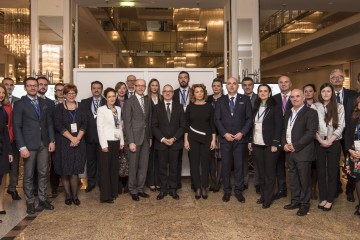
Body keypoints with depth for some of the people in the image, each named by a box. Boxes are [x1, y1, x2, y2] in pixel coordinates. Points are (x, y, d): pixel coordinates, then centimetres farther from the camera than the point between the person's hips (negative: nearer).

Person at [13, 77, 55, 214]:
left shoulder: (43, 102, 10)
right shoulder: (20, 104, -4)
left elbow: (49, 123, 12)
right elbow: (17, 127, -8)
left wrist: (52, 140, 3)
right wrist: (22, 147, -14)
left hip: (44, 144, 4)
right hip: (29, 145, -4)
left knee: (43, 173, 10)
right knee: (28, 175, 5)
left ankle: (43, 199, 21)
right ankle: (30, 202, 17)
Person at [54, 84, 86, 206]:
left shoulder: (80, 106, 6)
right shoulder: (59, 107, 0)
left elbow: (84, 124, 1)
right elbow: (58, 125, -9)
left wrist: (78, 138, -12)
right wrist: (71, 138, -15)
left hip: (78, 142, 1)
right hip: (63, 143, -1)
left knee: (75, 170, 1)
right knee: (65, 170, 2)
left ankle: (75, 195, 10)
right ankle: (68, 195, 15)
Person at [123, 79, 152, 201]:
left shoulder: (148, 101, 10)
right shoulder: (129, 102, -6)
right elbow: (127, 123, -10)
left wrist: (150, 137, 10)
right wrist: (131, 141, -14)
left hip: (146, 137, 5)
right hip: (135, 137, -5)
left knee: (144, 166, 9)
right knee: (133, 166, 4)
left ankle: (140, 189, 22)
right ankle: (133, 191, 18)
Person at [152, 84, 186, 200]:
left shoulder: (179, 107, 6)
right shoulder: (157, 107, 4)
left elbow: (183, 125, 2)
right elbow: (154, 126, 1)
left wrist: (174, 138, -9)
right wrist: (162, 139, -11)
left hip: (175, 142, 0)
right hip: (161, 142, 0)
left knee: (173, 167, 6)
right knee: (162, 167, 4)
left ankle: (173, 189, 15)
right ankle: (163, 189, 13)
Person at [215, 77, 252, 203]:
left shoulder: (245, 99, 5)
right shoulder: (220, 101, 9)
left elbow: (249, 118, 2)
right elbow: (217, 119, 4)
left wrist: (242, 133, -9)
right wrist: (225, 133, -8)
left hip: (240, 138, -1)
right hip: (225, 138, 1)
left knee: (239, 165, 4)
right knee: (226, 165, 5)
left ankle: (239, 191, 15)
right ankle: (227, 190, 15)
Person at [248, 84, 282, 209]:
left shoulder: (275, 108, -3)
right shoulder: (255, 107, 12)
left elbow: (278, 126, -7)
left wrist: (275, 144, -14)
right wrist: (250, 141, 9)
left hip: (270, 144, -5)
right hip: (257, 144, 5)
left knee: (269, 172, 1)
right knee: (260, 171, 9)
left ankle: (267, 198, 10)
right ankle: (262, 195, 20)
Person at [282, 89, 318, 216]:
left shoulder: (310, 113, -6)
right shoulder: (288, 113, 17)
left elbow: (311, 132, -15)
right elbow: (284, 130, 17)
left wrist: (295, 146, -16)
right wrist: (284, 144, -1)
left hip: (303, 152, -6)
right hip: (289, 151, 6)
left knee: (304, 179, 3)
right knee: (293, 178, 14)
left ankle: (304, 204, 16)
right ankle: (295, 201, 27)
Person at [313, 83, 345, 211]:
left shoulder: (339, 107, 2)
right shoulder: (315, 107, 1)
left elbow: (341, 126, -3)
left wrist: (330, 140, -13)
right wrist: (321, 140, -12)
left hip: (334, 143, 0)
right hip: (319, 143, 1)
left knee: (332, 172, 5)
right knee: (321, 171, 7)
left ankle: (330, 199, 15)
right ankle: (323, 198, 19)